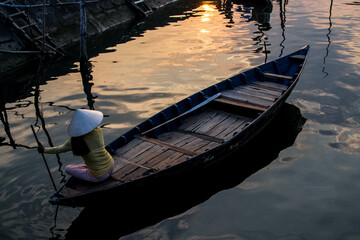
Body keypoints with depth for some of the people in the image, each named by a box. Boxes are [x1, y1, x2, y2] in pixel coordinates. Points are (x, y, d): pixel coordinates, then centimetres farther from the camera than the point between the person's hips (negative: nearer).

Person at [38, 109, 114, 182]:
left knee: (68, 168, 16)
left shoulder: (73, 141, -17)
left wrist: (44, 150, 19)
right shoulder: (98, 131, -12)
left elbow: (59, 149, 2)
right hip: (111, 166, 4)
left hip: (98, 177, -4)